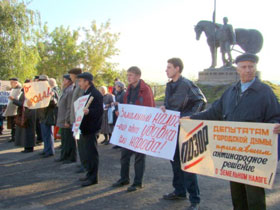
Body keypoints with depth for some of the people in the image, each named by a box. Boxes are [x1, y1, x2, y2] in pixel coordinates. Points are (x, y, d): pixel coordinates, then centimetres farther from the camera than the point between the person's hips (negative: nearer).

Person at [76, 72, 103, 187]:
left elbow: (99, 111, -23)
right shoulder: (86, 93, 15)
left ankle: (93, 177, 3)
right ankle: (90, 174, 26)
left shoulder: (95, 94, -16)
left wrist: (88, 112, -37)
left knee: (92, 152, -4)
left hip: (91, 128, -10)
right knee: (88, 152, 16)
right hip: (85, 128, 10)